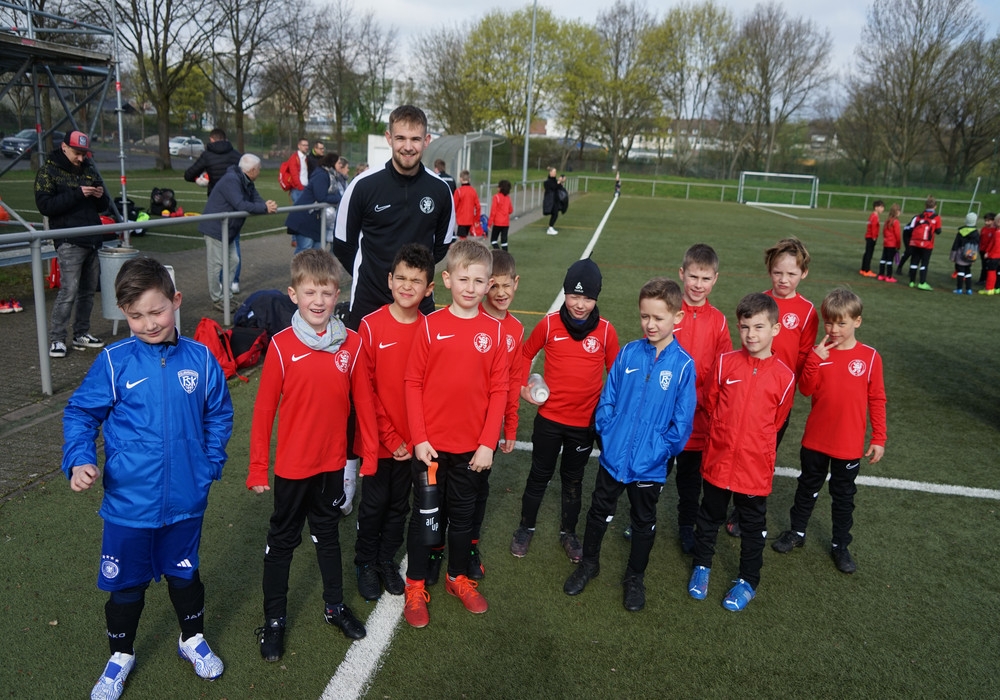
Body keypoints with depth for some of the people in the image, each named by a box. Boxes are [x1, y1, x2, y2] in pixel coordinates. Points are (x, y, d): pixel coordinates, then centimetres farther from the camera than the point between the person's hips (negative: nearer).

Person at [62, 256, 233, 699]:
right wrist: (79, 460, -18)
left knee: (184, 573, 21)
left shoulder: (200, 358, -7)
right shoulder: (114, 362, -11)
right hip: (128, 501, -1)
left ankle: (193, 639, 45)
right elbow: (80, 413, -3)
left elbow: (218, 415, 5)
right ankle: (121, 655, 42)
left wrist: (211, 465, -1)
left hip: (186, 499, 1)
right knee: (126, 583, 17)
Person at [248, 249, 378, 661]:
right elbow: (264, 409, -10)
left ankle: (334, 606, 39)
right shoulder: (282, 345, -14)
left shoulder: (351, 344, -8)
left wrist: (370, 453, 3)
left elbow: (363, 402, -1)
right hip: (292, 466, -2)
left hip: (333, 463, 3)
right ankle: (274, 619, 31)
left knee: (328, 534, 21)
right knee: (282, 540, 14)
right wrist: (258, 468, -6)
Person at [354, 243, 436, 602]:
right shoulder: (371, 326, -13)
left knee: (399, 503, 17)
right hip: (379, 438, -2)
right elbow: (365, 389, -11)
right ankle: (366, 563, 33)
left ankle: (387, 559, 37)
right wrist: (390, 438, -11)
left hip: (413, 442, 2)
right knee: (374, 503, 13)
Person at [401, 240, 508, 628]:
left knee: (463, 515, 18)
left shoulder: (494, 330, -3)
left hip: (472, 447, 2)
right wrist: (419, 438, -9)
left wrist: (488, 443, -6)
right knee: (425, 515, 13)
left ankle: (458, 577, 38)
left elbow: (498, 390, -2)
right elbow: (412, 383, -6)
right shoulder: (430, 325, -8)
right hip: (431, 445, -2)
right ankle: (415, 586, 30)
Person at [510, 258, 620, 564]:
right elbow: (526, 353, 6)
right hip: (549, 417, 0)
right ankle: (525, 528, 36)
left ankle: (568, 532, 38)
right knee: (539, 476, 16)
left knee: (573, 479, 19)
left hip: (585, 422, 1)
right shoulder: (549, 324, -11)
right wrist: (523, 386, -4)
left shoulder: (606, 331, -10)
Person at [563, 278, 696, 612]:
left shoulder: (683, 365, -13)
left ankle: (635, 577, 39)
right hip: (613, 454, 2)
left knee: (643, 522, 18)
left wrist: (662, 449, -12)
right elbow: (608, 399, 1)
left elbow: (682, 419, -8)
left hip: (650, 464, -2)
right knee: (599, 511, 19)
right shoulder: (628, 354, -7)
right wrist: (606, 432, -7)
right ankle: (588, 563, 42)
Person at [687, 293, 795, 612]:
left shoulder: (784, 375, -9)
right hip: (718, 460, 1)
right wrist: (727, 432, 9)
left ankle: (748, 581, 34)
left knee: (753, 525, 16)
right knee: (709, 517, 19)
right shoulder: (725, 363, -7)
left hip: (755, 467, -1)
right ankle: (702, 565, 40)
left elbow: (778, 419, 5)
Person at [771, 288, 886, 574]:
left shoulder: (870, 357, -8)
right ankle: (797, 532, 36)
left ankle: (840, 545, 31)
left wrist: (879, 438, -3)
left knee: (843, 496, 15)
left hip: (849, 444, -1)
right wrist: (815, 358, -25)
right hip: (815, 440, 1)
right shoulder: (820, 351, -5)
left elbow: (876, 400, -3)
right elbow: (806, 389, -13)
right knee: (807, 487, 19)